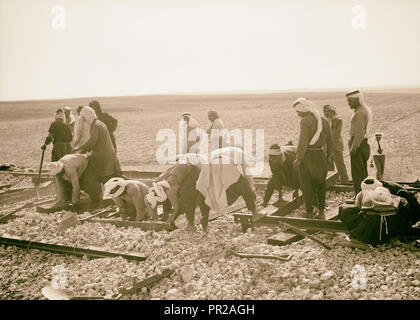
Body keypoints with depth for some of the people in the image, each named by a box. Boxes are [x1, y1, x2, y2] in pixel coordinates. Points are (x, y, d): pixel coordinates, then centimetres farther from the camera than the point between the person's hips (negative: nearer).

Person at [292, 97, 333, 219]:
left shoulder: (305, 121, -15)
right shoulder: (323, 120, 7)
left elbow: (303, 142, -21)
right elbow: (330, 141, 12)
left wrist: (298, 159, -15)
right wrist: (328, 156, 22)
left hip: (307, 156, -6)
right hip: (320, 155, 6)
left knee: (307, 186, 8)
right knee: (320, 184, 18)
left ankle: (309, 213, 15)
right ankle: (321, 212, 24)